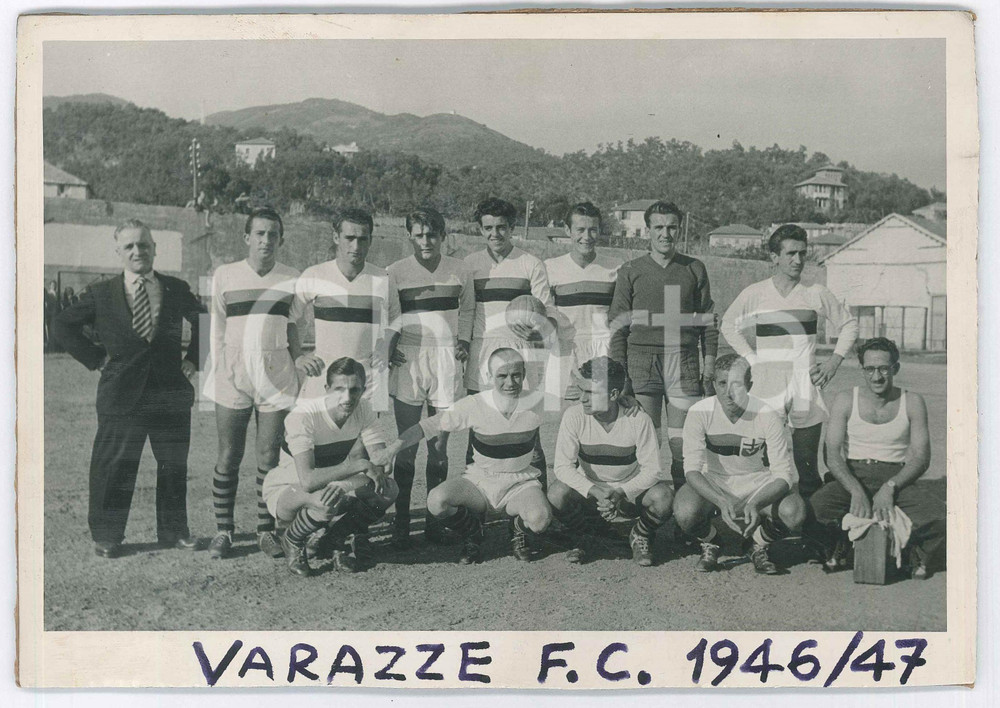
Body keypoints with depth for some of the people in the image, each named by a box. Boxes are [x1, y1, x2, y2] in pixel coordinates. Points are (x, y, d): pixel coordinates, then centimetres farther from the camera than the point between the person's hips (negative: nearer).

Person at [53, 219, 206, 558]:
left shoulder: (177, 289, 5)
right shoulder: (101, 294, 1)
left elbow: (205, 323, 18)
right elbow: (62, 326, 7)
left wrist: (193, 358, 7)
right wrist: (95, 358, -1)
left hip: (172, 393, 2)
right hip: (121, 395, -2)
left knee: (174, 465, 10)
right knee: (113, 467, 3)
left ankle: (174, 531, 25)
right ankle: (106, 536, 18)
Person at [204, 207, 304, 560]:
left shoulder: (292, 280, 8)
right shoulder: (224, 275, 6)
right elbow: (217, 329, 7)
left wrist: (297, 373, 11)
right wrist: (221, 371, 0)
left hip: (277, 377, 1)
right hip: (233, 376, 0)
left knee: (269, 457, 4)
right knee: (228, 457, 2)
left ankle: (266, 530, 14)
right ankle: (223, 530, 13)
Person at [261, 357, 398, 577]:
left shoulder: (364, 411, -13)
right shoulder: (304, 416, -29)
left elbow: (380, 467, -19)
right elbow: (308, 480, -39)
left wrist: (345, 484, -39)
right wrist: (359, 465, -34)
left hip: (329, 486, 5)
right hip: (285, 491, -5)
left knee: (387, 489, -20)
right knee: (327, 500, -39)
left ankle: (330, 539, 2)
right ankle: (292, 540, -4)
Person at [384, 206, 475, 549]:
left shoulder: (459, 271, 6)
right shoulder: (396, 272, 1)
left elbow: (467, 309, 20)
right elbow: (389, 316, 2)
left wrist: (463, 341, 8)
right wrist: (388, 349, -10)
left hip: (446, 362, 2)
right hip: (408, 361, -1)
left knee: (439, 446, 7)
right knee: (407, 447, 0)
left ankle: (433, 519, 17)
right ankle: (401, 522, 8)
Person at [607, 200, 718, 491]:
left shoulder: (695, 269, 12)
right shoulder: (630, 271, 9)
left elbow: (708, 321, 14)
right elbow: (618, 325, 8)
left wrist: (710, 365, 6)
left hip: (684, 361, 1)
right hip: (641, 361, 0)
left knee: (682, 441, -3)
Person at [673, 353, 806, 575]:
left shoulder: (766, 416, -20)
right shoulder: (699, 413, -19)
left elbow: (783, 475, -20)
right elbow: (692, 469, -21)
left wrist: (755, 504, -39)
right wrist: (722, 502, -38)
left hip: (757, 483, 0)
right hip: (712, 483, 0)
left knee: (795, 512, -29)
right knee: (685, 512, -32)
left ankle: (759, 548, 6)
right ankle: (709, 546, 6)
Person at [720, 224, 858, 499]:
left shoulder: (816, 293, 6)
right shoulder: (754, 294, 3)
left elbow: (849, 324, 19)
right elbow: (728, 325, 18)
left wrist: (834, 361, 8)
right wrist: (752, 359, 8)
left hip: (806, 385, 1)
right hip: (767, 384, -1)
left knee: (807, 463, 0)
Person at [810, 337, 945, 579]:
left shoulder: (912, 402, 4)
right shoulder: (845, 400, 2)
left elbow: (921, 457, -2)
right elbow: (833, 455, -6)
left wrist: (890, 487, -20)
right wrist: (856, 490, -24)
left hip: (895, 477, 0)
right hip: (851, 476, 0)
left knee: (938, 516, -30)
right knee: (815, 506, -33)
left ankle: (918, 558, 4)